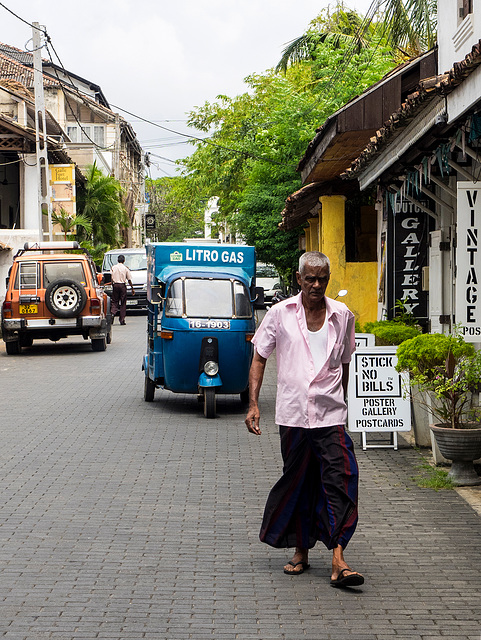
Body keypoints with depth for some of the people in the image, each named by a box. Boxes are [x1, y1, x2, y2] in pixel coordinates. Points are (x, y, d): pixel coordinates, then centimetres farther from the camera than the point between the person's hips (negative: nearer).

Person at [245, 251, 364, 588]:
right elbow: (259, 358, 6)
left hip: (331, 414, 0)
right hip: (293, 412, 0)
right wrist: (253, 404, -2)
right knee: (297, 482, 8)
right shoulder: (280, 314, 2)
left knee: (340, 479, -12)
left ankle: (338, 560, -15)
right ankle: (301, 551, 24)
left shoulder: (342, 316, 6)